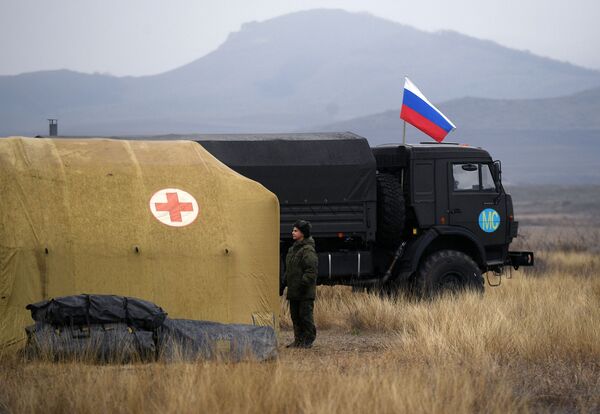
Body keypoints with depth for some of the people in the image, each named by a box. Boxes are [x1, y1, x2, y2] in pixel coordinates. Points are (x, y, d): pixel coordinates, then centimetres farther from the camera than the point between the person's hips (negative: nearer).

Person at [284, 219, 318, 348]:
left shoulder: (308, 250, -13)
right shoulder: (293, 249, 16)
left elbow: (311, 270, -19)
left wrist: (303, 283, -23)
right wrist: (286, 281, 16)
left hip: (305, 292, -9)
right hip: (293, 290, 9)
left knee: (305, 314, -5)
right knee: (295, 315, 10)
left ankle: (308, 340, 2)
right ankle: (298, 339, 17)